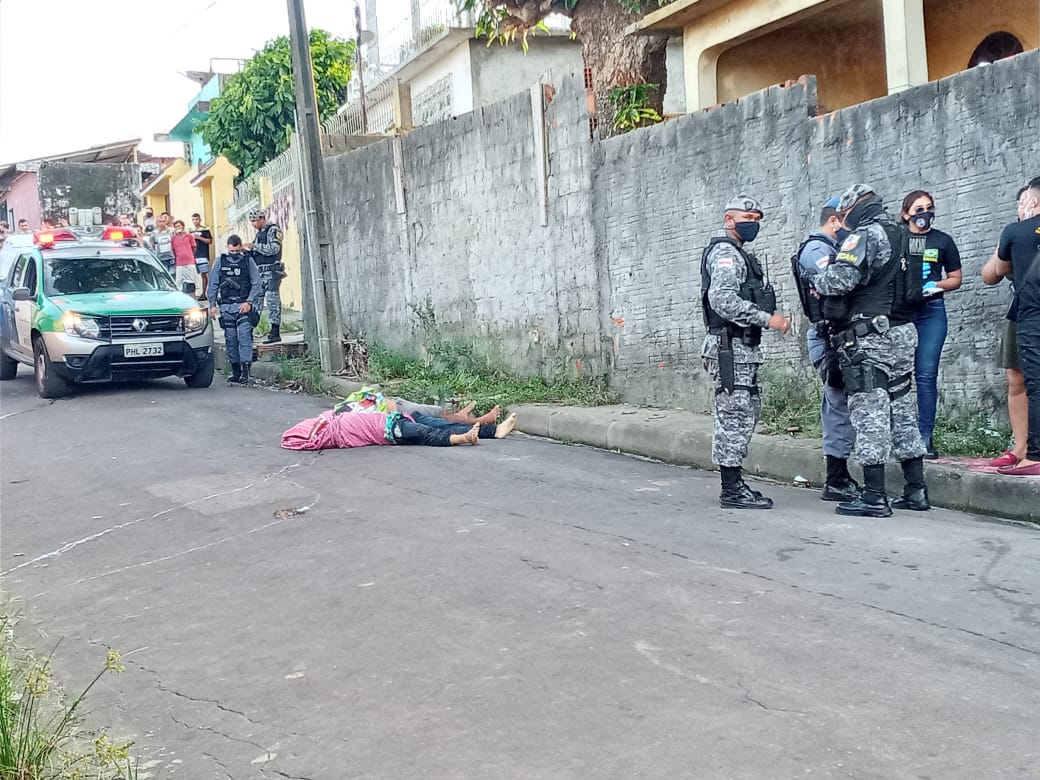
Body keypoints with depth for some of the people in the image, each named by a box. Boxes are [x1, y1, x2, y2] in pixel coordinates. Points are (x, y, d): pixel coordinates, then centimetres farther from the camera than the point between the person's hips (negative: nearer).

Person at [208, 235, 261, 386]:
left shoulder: (248, 261, 5)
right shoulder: (220, 262, 9)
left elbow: (256, 284, 2)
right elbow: (213, 285, 10)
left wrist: (249, 302, -9)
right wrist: (212, 304, 2)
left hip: (244, 306, -2)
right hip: (226, 307, 2)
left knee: (244, 336, -15)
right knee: (231, 340, 4)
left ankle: (245, 370, -19)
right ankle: (236, 371, 11)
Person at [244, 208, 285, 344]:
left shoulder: (273, 230, -6)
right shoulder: (260, 232, 20)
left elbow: (274, 249, -19)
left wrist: (254, 246, -16)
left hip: (271, 271, -9)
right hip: (260, 272, 9)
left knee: (273, 301, -9)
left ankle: (275, 333, -7)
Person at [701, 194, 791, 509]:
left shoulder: (738, 254, 23)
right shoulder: (725, 252, -11)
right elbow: (724, 300, -24)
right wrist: (768, 319, -21)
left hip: (742, 348, 11)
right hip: (731, 347, -11)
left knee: (746, 412, 13)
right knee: (735, 415, -9)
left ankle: (734, 483, 19)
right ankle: (732, 490, -5)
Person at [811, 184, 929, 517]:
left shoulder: (866, 235, -9)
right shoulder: (901, 235, 17)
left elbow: (841, 278, -23)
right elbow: (914, 290, 19)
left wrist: (816, 282, -2)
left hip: (869, 339, -9)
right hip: (903, 333, 9)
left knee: (870, 414, -6)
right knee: (902, 410, 13)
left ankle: (874, 496, -6)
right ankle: (916, 491, 17)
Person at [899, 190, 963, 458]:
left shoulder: (942, 241, 12)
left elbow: (956, 278, 15)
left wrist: (937, 285, -4)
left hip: (931, 311, 1)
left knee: (927, 374, -5)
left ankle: (925, 438, -1)